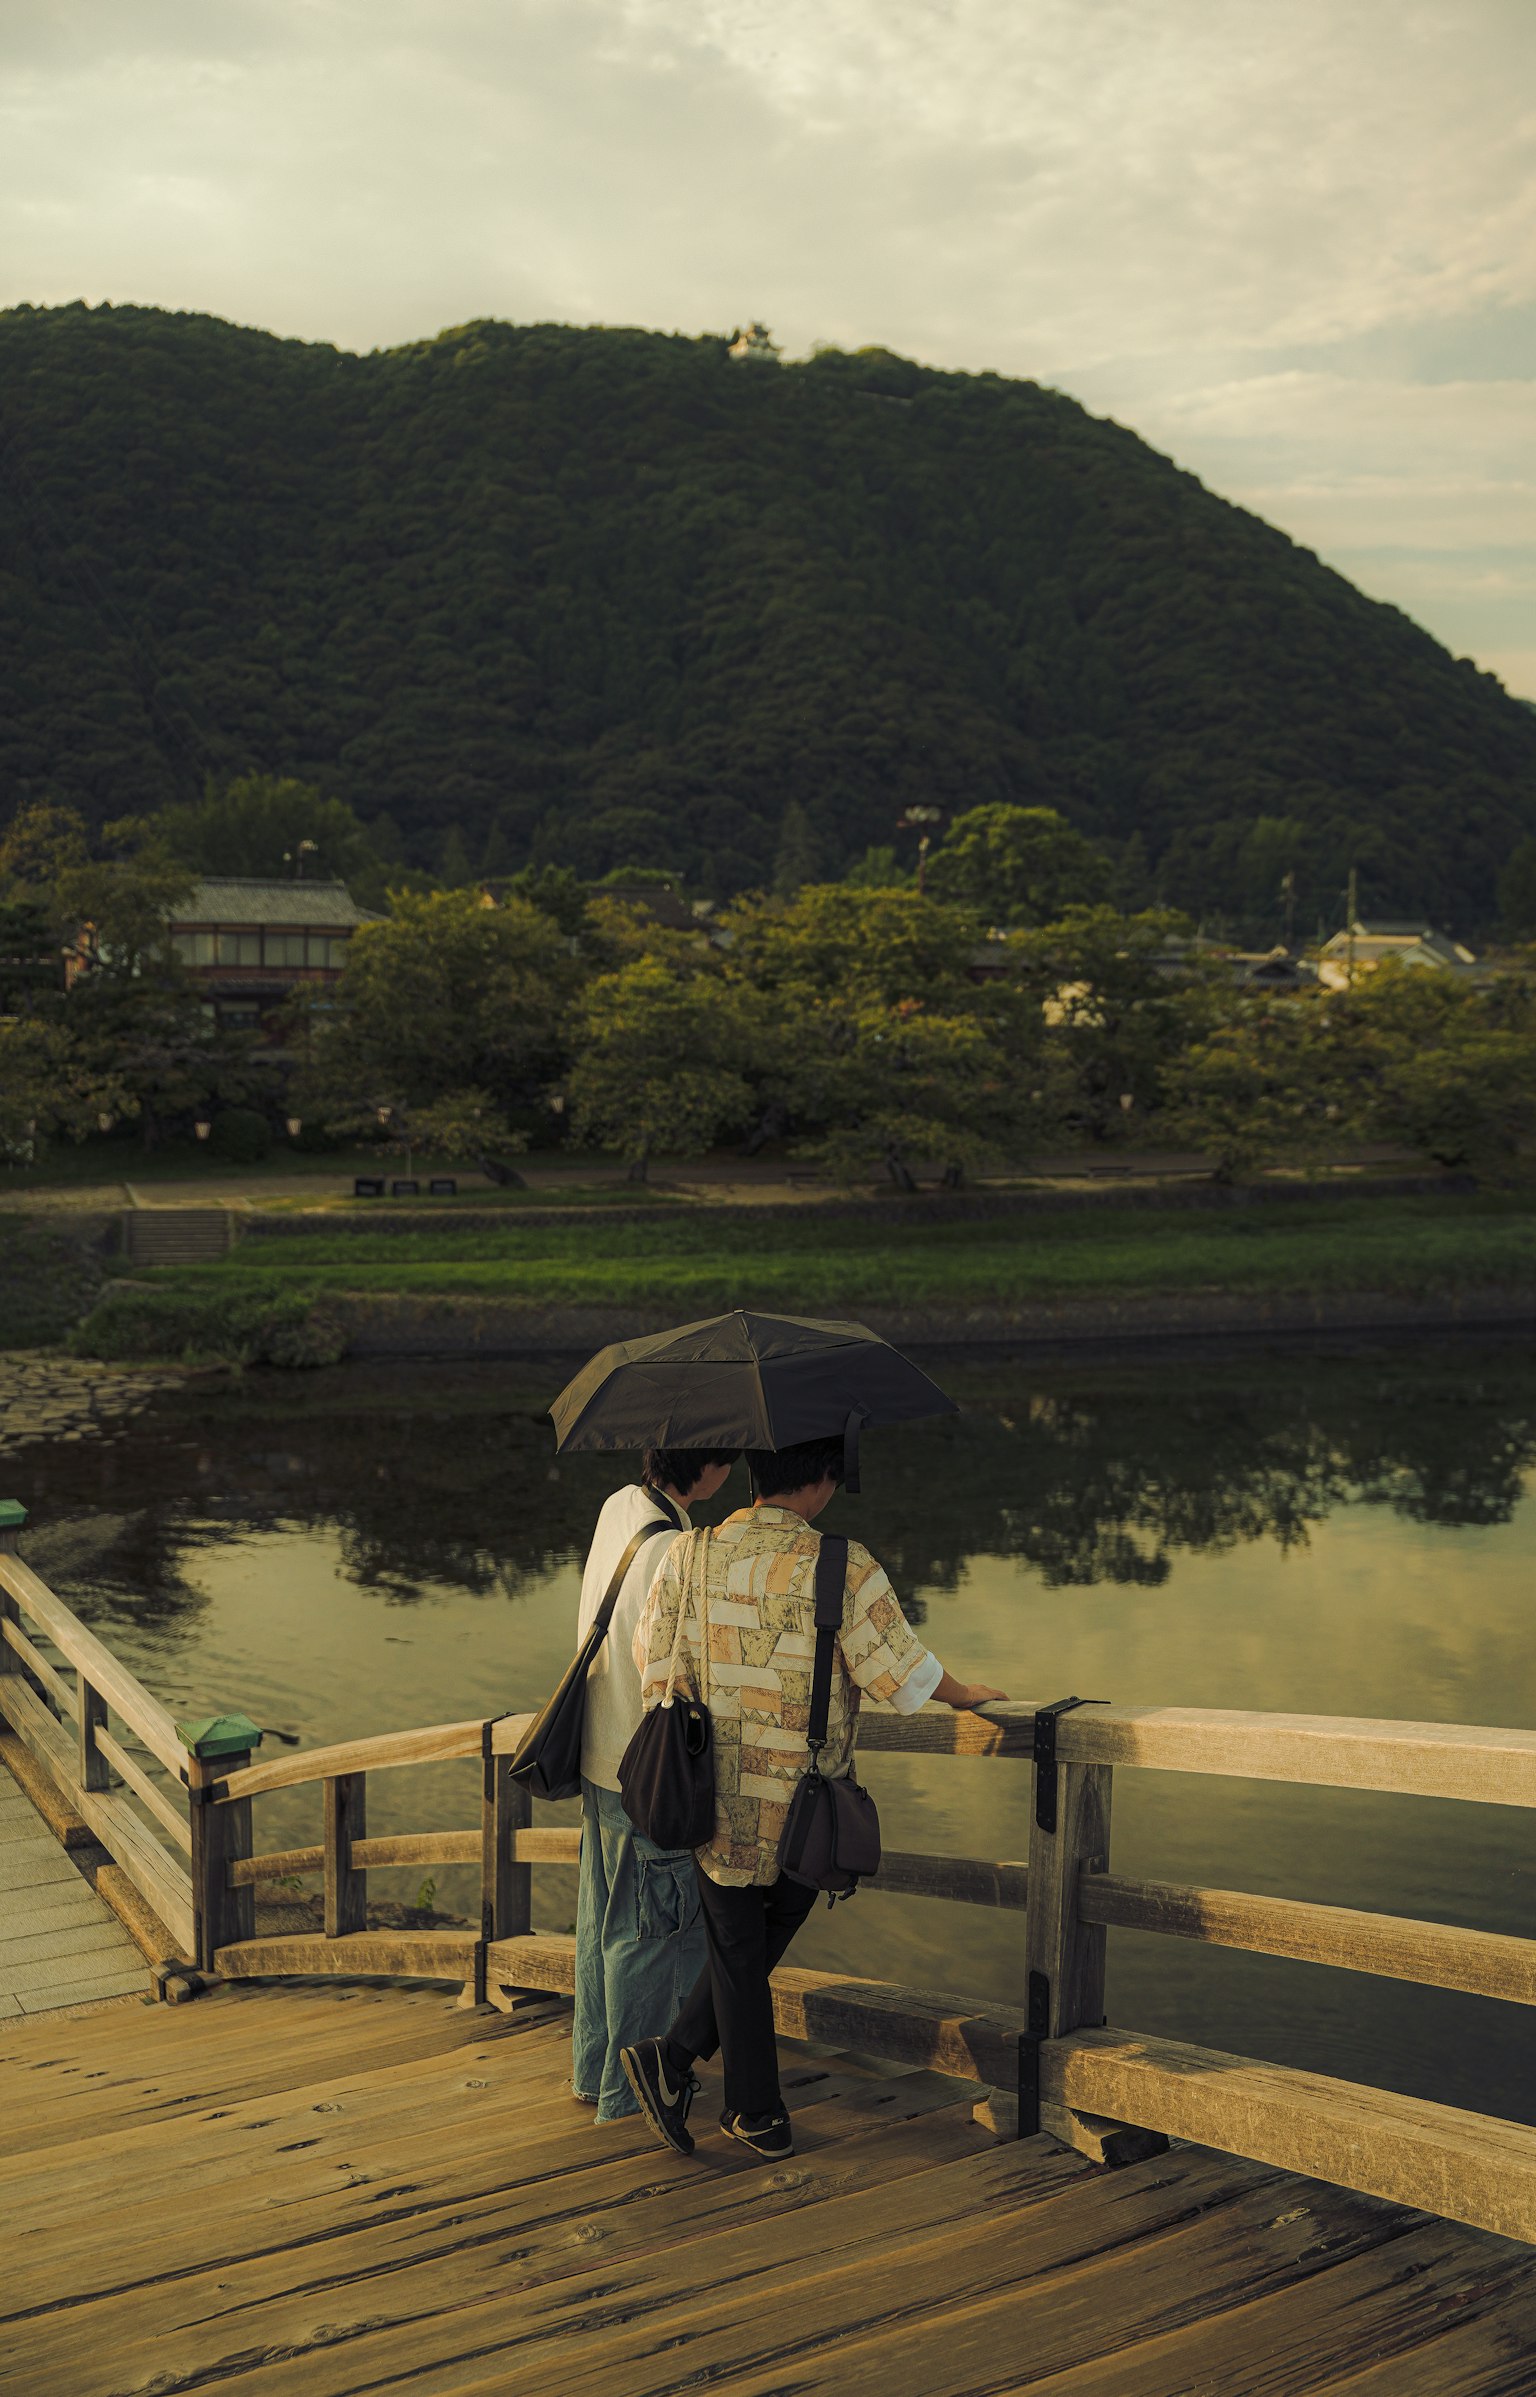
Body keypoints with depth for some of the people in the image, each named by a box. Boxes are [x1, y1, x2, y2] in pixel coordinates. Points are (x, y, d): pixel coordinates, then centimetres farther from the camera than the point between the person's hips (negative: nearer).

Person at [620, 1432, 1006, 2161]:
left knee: (737, 1956, 16)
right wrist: (968, 1695, 13)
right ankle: (673, 2058, 12)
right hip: (805, 1805, -3)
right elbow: (903, 1673, -7)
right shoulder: (844, 1569, -14)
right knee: (760, 1945, 16)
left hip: (717, 1800, 3)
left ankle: (757, 2112, 20)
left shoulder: (687, 1557, -3)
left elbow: (651, 1663, 3)